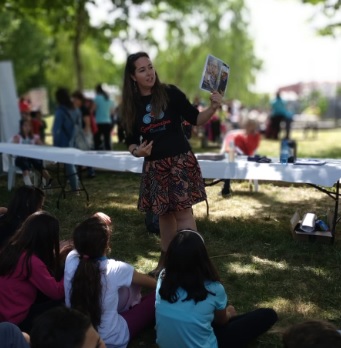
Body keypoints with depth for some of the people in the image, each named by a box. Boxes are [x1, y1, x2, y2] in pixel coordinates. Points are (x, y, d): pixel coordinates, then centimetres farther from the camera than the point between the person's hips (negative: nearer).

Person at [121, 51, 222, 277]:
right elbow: (131, 140, 9)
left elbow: (195, 119, -2)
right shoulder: (131, 105, 3)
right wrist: (136, 151, -13)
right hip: (154, 165, 4)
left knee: (183, 212, -8)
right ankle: (166, 260, 28)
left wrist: (213, 108, -19)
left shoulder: (170, 93, -6)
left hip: (181, 160, -4)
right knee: (164, 213, 14)